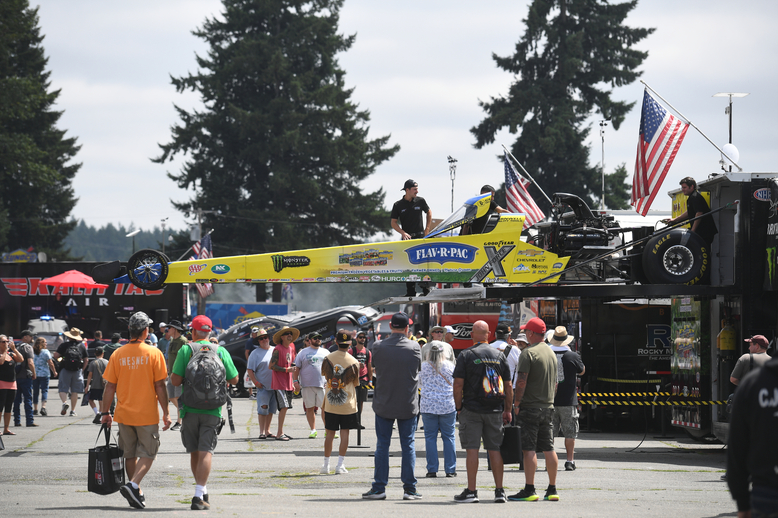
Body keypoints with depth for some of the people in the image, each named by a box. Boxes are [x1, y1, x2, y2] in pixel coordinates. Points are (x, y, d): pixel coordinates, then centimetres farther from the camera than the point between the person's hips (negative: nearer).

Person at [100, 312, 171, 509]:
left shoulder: (118, 354, -1)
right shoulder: (153, 353, -8)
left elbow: (110, 386, 0)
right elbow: (160, 386, -8)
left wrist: (105, 413, 8)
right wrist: (165, 413, -1)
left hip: (124, 414, 3)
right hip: (147, 415, -3)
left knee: (130, 454, 15)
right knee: (147, 454, 5)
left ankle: (136, 494, 21)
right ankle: (133, 486, -17)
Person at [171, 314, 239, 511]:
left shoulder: (186, 350, -3)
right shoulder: (221, 351, 3)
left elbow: (175, 380, -8)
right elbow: (234, 379, 9)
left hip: (190, 408, 0)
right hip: (212, 410, 0)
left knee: (195, 452, 13)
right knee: (206, 452, -5)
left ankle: (203, 492, 23)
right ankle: (199, 495, -18)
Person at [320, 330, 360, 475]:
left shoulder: (327, 359, -4)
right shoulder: (354, 362, -10)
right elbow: (355, 383, 2)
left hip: (330, 404, 2)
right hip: (347, 404, -2)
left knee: (330, 433, 9)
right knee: (344, 433, 4)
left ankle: (326, 464, 13)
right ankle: (340, 465, 1)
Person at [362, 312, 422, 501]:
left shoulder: (378, 347, -8)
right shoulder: (414, 347, -7)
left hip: (383, 405, 0)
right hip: (408, 405, 0)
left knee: (382, 445, 6)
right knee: (408, 445, 6)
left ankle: (379, 488, 6)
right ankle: (409, 489, 6)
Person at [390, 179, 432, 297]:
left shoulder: (420, 201, 2)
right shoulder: (398, 205, 0)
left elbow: (429, 212, 18)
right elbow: (393, 223, 3)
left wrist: (427, 229, 10)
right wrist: (403, 233, -12)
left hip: (420, 236, -1)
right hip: (406, 237, 1)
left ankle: (426, 289, -5)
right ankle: (410, 291, 7)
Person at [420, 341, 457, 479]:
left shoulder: (424, 366, -2)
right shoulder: (450, 366, -1)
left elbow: (418, 382, 13)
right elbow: (455, 385, 8)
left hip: (428, 406, 0)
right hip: (448, 406, 0)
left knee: (430, 437, 4)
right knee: (448, 437, 7)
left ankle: (432, 469, 2)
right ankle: (450, 469, 7)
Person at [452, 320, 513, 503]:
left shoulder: (466, 355, -4)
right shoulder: (499, 355, 8)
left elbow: (458, 384, -9)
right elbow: (508, 386, 9)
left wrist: (458, 407, 1)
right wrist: (507, 410, 15)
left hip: (472, 409, -3)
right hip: (495, 410, 3)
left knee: (472, 450, -2)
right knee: (495, 449, 7)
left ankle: (471, 491, -4)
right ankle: (499, 491, 6)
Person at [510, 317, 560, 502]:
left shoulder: (528, 353, -12)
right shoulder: (551, 353, 13)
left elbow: (521, 381, -16)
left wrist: (516, 403, -8)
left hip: (530, 408, -7)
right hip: (548, 407, 7)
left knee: (529, 449, -7)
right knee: (548, 449, 8)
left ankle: (529, 490, -10)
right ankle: (552, 490, 9)